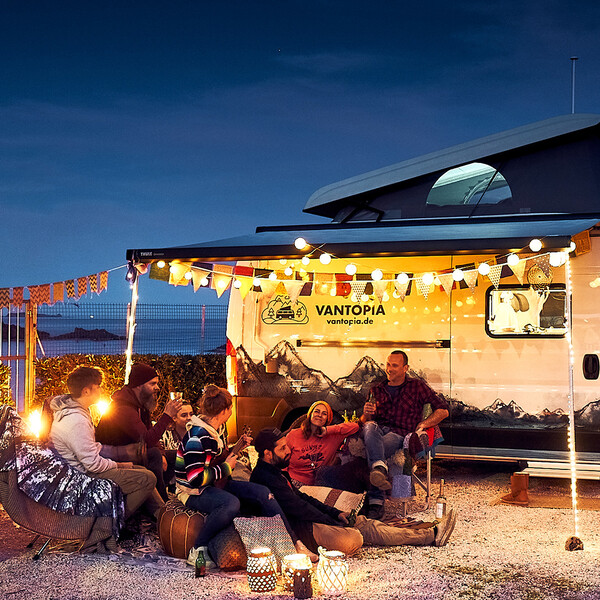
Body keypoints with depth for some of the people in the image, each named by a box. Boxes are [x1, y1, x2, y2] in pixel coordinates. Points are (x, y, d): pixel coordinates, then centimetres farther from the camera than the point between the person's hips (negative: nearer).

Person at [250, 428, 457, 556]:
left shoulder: (275, 472, 16)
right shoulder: (265, 477, -18)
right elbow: (296, 507, -20)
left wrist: (336, 513, 12)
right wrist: (334, 523, -12)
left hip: (303, 520, 11)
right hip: (296, 530, -11)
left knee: (363, 522, 4)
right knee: (353, 539, -21)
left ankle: (431, 535, 4)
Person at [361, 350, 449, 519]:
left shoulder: (417, 386, 17)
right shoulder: (376, 390, 26)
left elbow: (443, 410, 12)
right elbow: (364, 422, 25)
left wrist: (422, 425, 0)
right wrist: (366, 414, 1)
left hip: (399, 435, -3)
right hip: (378, 429, 3)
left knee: (372, 451, -37)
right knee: (370, 427, -38)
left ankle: (375, 501, -46)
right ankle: (380, 467, -62)